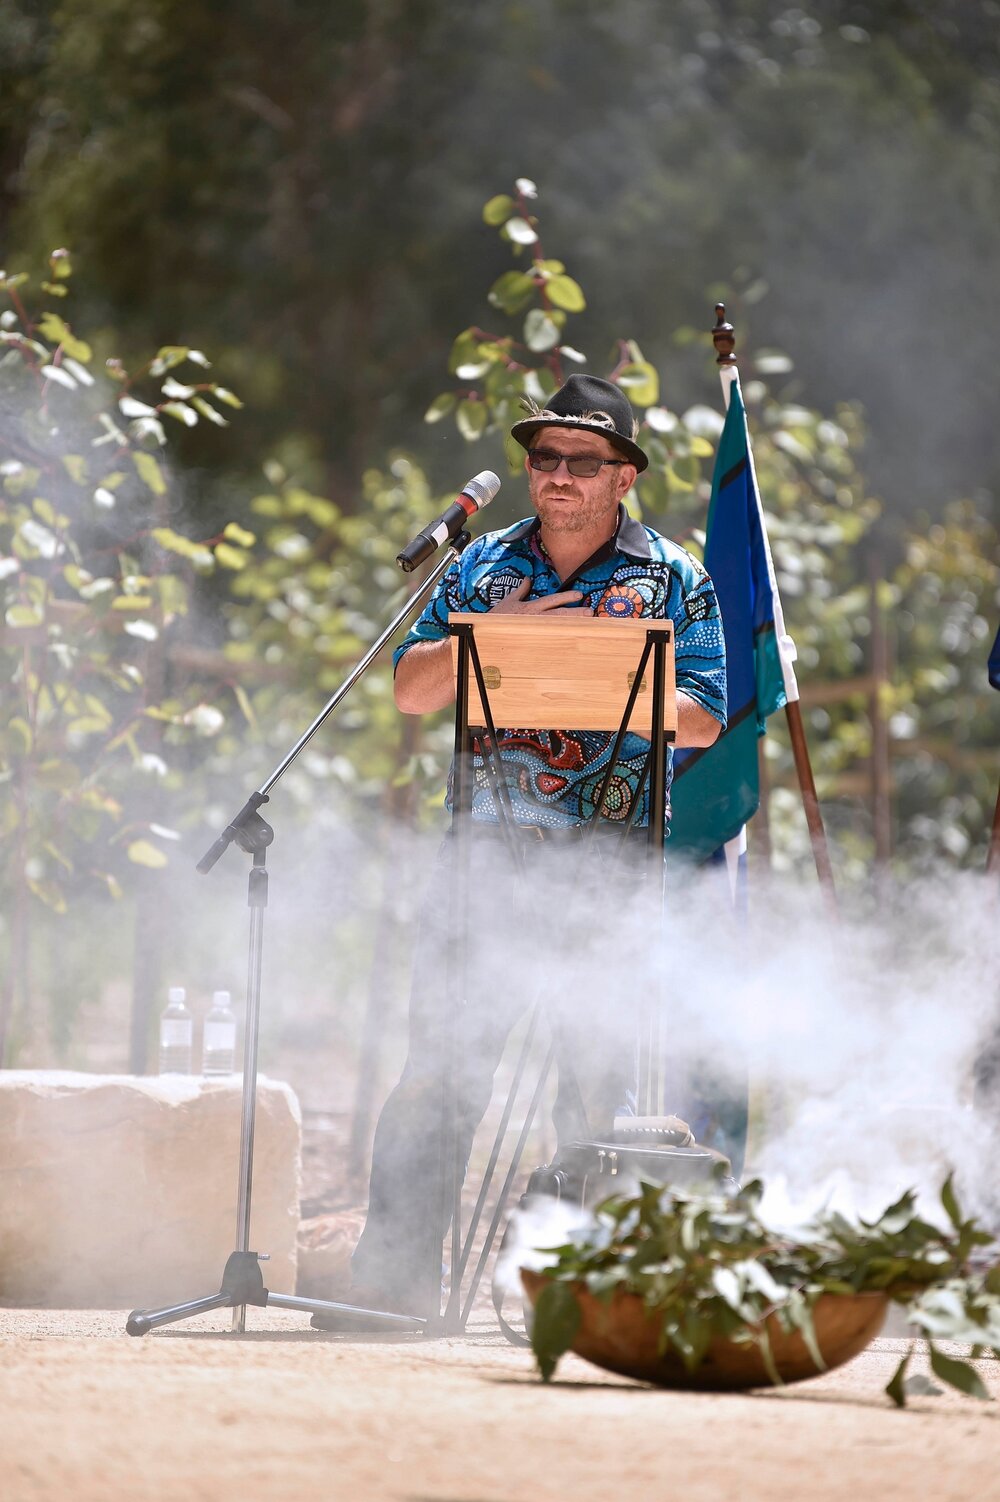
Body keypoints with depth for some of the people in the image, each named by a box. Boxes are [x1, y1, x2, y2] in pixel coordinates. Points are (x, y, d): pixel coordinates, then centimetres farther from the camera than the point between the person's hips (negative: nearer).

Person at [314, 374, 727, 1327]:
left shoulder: (675, 582, 7)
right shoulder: (483, 568, 14)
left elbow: (702, 718, -1)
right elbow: (412, 687, 8)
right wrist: (499, 634, -7)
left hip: (609, 859, -1)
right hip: (487, 845, 2)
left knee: (594, 1069, -3)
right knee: (438, 1060, -5)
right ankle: (394, 1273, -4)